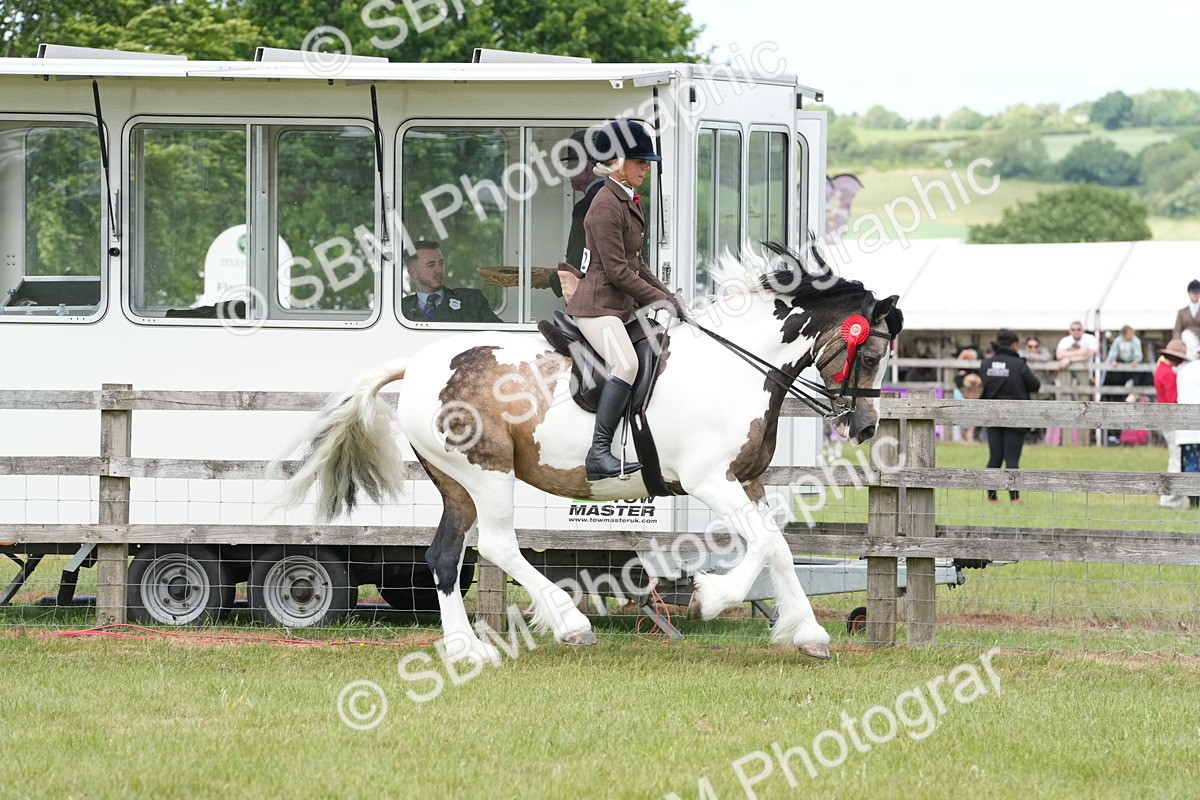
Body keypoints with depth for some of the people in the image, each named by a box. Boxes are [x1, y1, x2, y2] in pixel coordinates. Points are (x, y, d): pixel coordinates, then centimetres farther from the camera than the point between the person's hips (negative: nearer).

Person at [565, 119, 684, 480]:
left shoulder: (628, 201, 16)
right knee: (626, 365, -31)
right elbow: (617, 270, -19)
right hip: (598, 305, -11)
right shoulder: (606, 205, -16)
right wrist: (660, 300, -15)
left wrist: (667, 293, 13)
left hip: (622, 305, 11)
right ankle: (599, 453, -34)